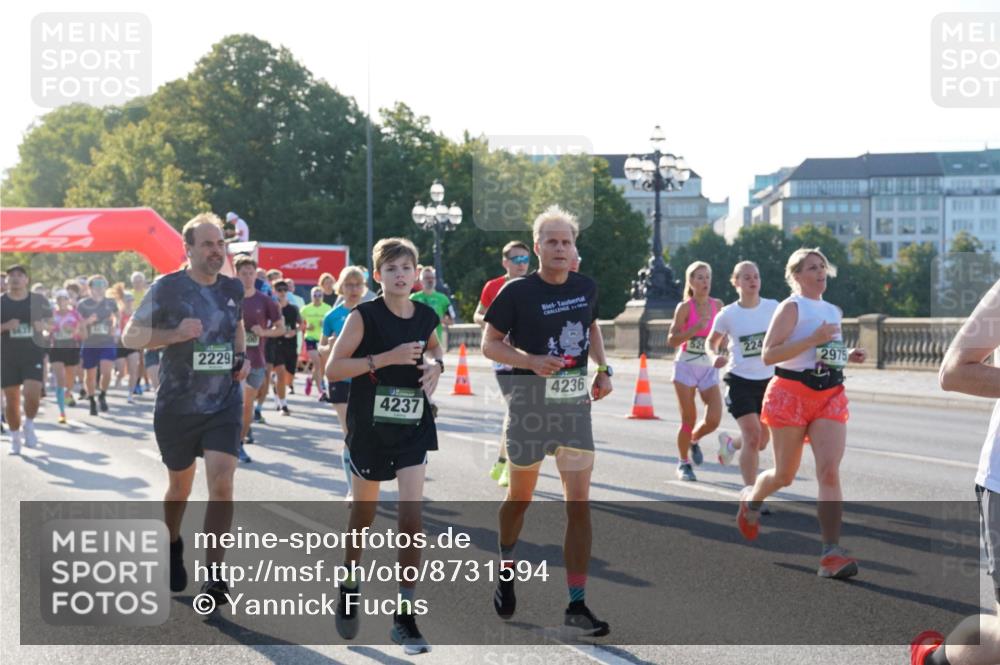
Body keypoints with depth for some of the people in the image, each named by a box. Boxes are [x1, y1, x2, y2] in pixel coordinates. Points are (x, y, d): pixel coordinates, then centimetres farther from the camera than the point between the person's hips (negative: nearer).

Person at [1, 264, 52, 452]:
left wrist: (44, 325, -11)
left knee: (33, 393, -17)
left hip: (33, 354, -1)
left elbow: (50, 321, 11)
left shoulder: (38, 301, 2)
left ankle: (29, 424, 11)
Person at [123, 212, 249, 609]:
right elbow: (131, 335, -7)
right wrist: (175, 334, -22)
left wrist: (242, 358, 5)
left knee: (221, 483, -14)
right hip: (177, 406, -2)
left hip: (224, 404, 2)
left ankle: (214, 574, -8)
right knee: (180, 486, 14)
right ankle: (173, 547, 44)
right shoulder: (168, 288, -8)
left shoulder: (234, 288, 4)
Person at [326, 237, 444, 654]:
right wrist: (386, 358, -22)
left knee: (411, 515, -9)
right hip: (370, 428, -2)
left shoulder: (426, 316, 1)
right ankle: (350, 589, 39)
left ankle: (405, 616, -3)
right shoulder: (364, 316, -11)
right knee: (364, 514, 13)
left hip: (413, 428, 2)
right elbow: (333, 369, -14)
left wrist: (436, 364, 0)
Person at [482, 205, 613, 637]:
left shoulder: (586, 288, 4)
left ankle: (577, 605, -1)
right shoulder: (517, 292, -9)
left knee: (579, 505, -4)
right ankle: (506, 569, 41)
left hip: (576, 406, 3)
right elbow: (489, 344, -6)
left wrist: (603, 369, 9)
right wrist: (531, 361, -22)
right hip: (530, 405, -3)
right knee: (521, 496, 12)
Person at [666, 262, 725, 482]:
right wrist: (695, 328, -24)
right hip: (686, 366, -3)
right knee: (689, 418, -3)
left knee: (714, 419, -8)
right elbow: (671, 340, -12)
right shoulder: (685, 307, -8)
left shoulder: (717, 305, 3)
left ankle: (694, 440, 25)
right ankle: (683, 462, 17)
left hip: (709, 367, 3)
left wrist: (723, 355, -4)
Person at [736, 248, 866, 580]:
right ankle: (751, 499, 42)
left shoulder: (833, 311, 16)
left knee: (830, 471, -12)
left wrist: (847, 356, 10)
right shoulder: (792, 307, -6)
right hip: (791, 394, -5)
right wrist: (813, 340, -22)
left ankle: (831, 553, -15)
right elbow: (768, 354, -16)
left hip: (830, 396, 5)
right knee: (785, 475, 7)